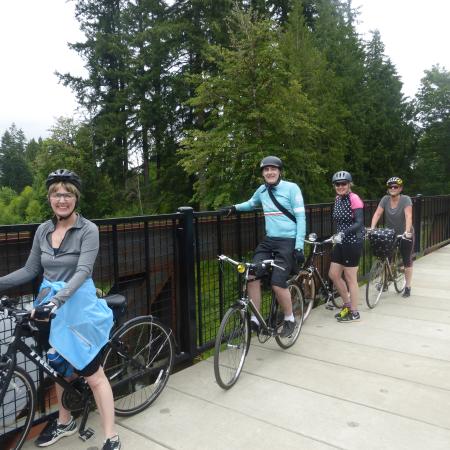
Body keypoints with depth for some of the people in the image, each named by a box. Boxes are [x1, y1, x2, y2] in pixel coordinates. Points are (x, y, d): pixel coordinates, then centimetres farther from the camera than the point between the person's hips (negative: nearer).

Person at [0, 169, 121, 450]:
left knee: (93, 375, -1)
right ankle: (65, 422, 41)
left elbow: (83, 271, -23)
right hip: (49, 307, 6)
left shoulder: (88, 230, -13)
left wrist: (59, 299, -37)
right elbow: (30, 271, 8)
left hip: (77, 308, -6)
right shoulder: (43, 230, 4)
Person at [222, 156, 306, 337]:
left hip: (288, 242, -5)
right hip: (268, 240, 5)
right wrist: (235, 207, 10)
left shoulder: (291, 188, -8)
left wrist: (299, 246, -16)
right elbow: (252, 203, 30)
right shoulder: (262, 190, 8)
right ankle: (254, 319, 2)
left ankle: (289, 319, 11)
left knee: (277, 283, -14)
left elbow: (300, 217, -10)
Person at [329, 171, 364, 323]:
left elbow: (359, 223, -21)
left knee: (350, 278, 0)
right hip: (341, 242, 8)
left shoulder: (354, 199, -14)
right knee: (333, 274, 9)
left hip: (353, 242, -8)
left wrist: (343, 233, -31)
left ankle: (354, 313, 15)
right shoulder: (338, 199, 10)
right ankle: (347, 304, 28)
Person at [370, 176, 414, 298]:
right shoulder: (385, 199, -7)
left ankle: (407, 287, 17)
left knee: (407, 261, 6)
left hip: (405, 235, -3)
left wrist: (407, 231, -42)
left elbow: (408, 216, -28)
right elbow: (377, 214, -15)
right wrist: (372, 228, -29)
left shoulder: (406, 199, -17)